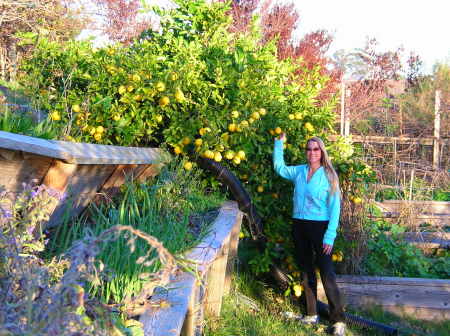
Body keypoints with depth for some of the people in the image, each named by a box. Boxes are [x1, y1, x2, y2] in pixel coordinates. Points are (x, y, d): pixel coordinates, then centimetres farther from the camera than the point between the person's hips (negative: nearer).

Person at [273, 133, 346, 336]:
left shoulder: (329, 175, -6)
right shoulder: (299, 172, 7)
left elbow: (335, 207, -8)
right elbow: (279, 167, 26)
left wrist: (330, 236, -14)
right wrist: (279, 143, 21)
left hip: (320, 226, -5)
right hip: (299, 226, 5)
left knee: (326, 272, -9)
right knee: (306, 270, 12)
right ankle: (311, 315, 22)